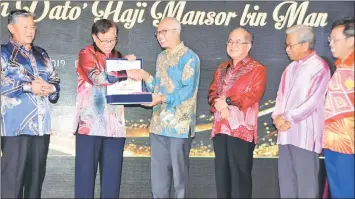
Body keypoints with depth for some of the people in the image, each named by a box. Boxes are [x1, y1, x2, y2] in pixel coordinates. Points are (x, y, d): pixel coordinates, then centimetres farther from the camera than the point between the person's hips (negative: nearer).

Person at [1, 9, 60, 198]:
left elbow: (56, 81, 18)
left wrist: (50, 88, -4)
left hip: (41, 126, 5)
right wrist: (29, 86, -14)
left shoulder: (41, 54, 19)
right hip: (16, 126, -5)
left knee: (36, 176, 9)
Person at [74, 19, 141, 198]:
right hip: (90, 123, -5)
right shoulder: (86, 54, 0)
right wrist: (127, 74, -20)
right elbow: (97, 77, -19)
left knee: (112, 173, 6)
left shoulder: (118, 56, 17)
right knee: (86, 171, -2)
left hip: (114, 124, 5)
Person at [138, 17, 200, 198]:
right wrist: (145, 77, 5)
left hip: (179, 125, -7)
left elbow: (188, 90, -16)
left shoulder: (189, 57, -7)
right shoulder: (161, 57, 17)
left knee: (179, 175, 2)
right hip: (158, 124, 7)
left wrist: (163, 99, -24)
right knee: (158, 178, 11)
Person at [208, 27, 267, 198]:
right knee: (221, 174, 10)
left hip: (241, 129, -6)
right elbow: (212, 93, 10)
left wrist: (227, 101, -14)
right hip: (220, 128, 6)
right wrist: (219, 106, -11)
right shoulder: (222, 68, 19)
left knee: (239, 175, -2)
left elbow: (253, 95, -13)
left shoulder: (257, 69, 0)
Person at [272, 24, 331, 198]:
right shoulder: (291, 68, 17)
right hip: (285, 133, 8)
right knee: (286, 179, 11)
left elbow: (312, 101, -14)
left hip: (305, 133, -7)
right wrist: (277, 117, -3)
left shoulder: (319, 67, -7)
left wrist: (288, 119, -12)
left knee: (306, 182, -3)